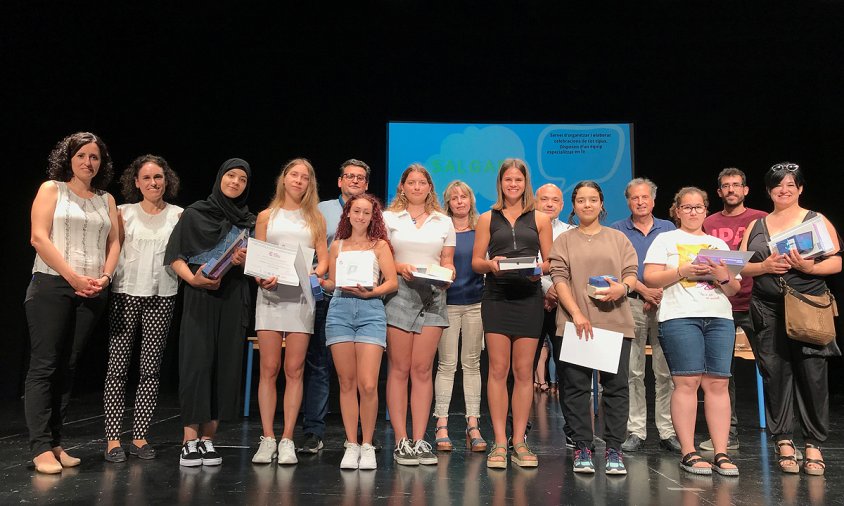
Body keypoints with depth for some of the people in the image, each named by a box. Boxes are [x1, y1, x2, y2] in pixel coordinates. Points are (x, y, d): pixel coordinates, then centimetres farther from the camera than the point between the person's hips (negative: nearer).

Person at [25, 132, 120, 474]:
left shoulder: (106, 200, 17)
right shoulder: (52, 189, 4)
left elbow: (114, 242, 14)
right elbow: (39, 237, -5)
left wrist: (104, 277, -4)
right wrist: (74, 277, -13)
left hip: (92, 292, 4)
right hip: (52, 286, -4)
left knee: (67, 367, 6)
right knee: (44, 366, -5)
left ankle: (55, 443, 11)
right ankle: (41, 448, -2)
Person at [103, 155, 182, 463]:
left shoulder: (178, 215, 9)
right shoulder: (124, 213, 8)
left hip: (161, 296, 1)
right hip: (126, 293, 0)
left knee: (151, 368, 2)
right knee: (118, 365, -2)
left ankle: (140, 437, 11)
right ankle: (112, 439, 5)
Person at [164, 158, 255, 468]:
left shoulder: (250, 222, 14)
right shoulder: (195, 213, 6)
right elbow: (173, 255, 0)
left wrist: (245, 261, -8)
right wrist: (193, 279, -16)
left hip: (233, 299, 3)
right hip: (200, 297, -3)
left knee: (226, 366, 0)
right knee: (196, 363, -9)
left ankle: (208, 438, 8)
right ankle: (189, 440, -4)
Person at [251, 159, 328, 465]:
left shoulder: (315, 218, 15)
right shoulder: (266, 216, 14)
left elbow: (323, 259, 10)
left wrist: (314, 275, -10)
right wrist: (261, 277, -11)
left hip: (301, 296, 0)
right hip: (270, 294, 0)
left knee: (294, 370, -1)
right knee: (269, 369, -2)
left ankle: (287, 440, 4)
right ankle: (267, 439, 5)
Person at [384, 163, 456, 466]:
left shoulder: (444, 222, 16)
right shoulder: (389, 218, 10)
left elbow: (447, 262, 16)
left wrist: (448, 272, -6)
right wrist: (400, 267, -12)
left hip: (433, 296, 2)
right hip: (399, 294, -2)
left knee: (423, 370, 1)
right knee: (399, 369, -2)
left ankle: (419, 440, 6)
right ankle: (401, 441, 3)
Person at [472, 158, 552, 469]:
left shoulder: (539, 219, 12)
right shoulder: (488, 219, 12)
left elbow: (550, 261, 11)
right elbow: (476, 262, 8)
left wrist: (539, 269, -11)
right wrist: (491, 264, -13)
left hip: (528, 297, 1)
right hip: (496, 296, 0)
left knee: (523, 371, 3)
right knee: (498, 369, -4)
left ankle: (519, 441, 11)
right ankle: (499, 443, 3)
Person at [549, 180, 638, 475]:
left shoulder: (618, 238, 16)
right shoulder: (564, 241, 11)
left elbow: (632, 272, 9)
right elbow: (559, 278, 0)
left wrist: (623, 287, -15)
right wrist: (576, 313, -13)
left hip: (615, 322, 1)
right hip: (574, 322, -1)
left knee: (616, 385, 0)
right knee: (576, 386, 0)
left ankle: (614, 450, 8)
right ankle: (582, 448, 9)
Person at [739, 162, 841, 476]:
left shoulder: (817, 221, 7)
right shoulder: (756, 226, 15)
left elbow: (837, 262, 1)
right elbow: (740, 266, 12)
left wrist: (809, 266, -17)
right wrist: (764, 266, -7)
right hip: (768, 311, 3)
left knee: (812, 376, -4)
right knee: (775, 374, 2)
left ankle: (814, 445, 7)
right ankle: (784, 442, 10)